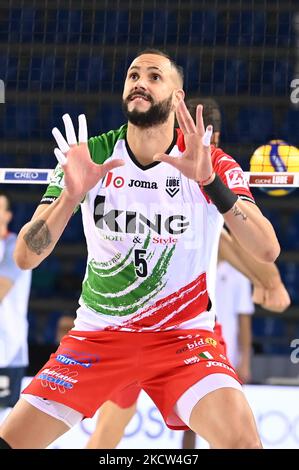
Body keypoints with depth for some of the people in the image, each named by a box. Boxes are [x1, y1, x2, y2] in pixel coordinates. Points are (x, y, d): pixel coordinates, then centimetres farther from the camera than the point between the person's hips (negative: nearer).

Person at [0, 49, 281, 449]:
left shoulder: (213, 164, -8)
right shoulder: (89, 158, -6)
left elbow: (267, 251, -22)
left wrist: (209, 179, -35)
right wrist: (70, 196, -31)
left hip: (183, 336, -2)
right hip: (97, 336, 2)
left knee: (242, 442, -26)